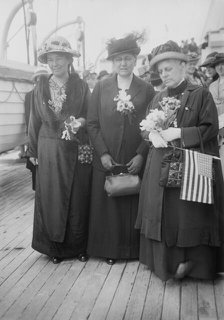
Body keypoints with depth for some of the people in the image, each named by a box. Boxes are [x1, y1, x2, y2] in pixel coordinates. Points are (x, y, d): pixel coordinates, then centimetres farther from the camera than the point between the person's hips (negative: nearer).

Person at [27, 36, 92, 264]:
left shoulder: (81, 87, 1)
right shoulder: (41, 87, 5)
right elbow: (35, 120, 7)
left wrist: (81, 123, -13)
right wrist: (33, 151, 7)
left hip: (76, 151, -1)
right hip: (49, 151, 1)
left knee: (78, 198, 5)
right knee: (50, 198, 6)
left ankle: (78, 245, 20)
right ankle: (55, 246, 20)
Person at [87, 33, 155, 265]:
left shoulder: (147, 90, 3)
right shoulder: (100, 88, 5)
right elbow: (92, 123, 2)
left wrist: (141, 155, -11)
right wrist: (102, 153, -8)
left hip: (136, 161, 0)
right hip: (106, 160, 1)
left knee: (133, 206, 7)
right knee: (107, 206, 8)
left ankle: (133, 248, 25)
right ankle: (109, 249, 24)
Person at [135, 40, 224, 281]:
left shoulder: (201, 94, -2)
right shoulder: (158, 98, 14)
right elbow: (145, 127, 15)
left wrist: (177, 133, -16)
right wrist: (153, 134, -8)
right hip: (160, 166, 5)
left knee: (188, 213, -1)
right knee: (162, 214, 8)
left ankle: (190, 261, 18)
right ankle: (165, 262, 23)